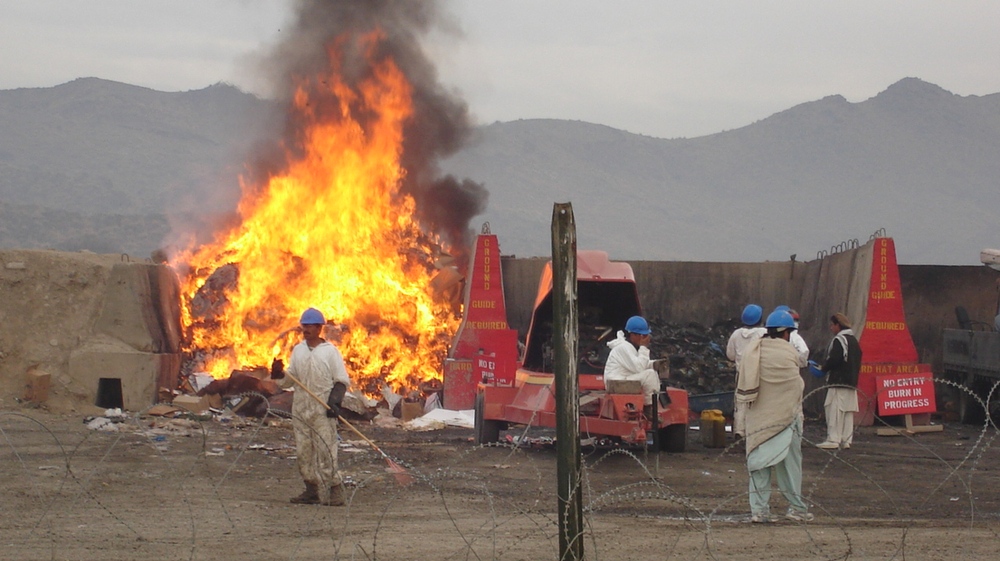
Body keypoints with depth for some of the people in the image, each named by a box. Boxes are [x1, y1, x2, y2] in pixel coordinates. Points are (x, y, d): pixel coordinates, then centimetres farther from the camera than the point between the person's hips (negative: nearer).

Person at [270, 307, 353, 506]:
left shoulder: (330, 351, -2)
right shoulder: (298, 350, 13)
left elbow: (342, 381, -2)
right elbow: (288, 381, 17)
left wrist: (334, 402, -15)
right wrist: (279, 374, -5)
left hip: (323, 410, -6)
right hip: (301, 408, 6)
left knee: (325, 451, -12)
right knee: (303, 452, 5)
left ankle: (335, 491, -10)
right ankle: (311, 491, 12)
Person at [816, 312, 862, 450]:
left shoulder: (839, 340, -12)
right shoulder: (854, 340, 18)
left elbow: (834, 359, -19)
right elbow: (857, 362, 21)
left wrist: (823, 369, -4)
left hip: (838, 382, -9)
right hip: (852, 382, 9)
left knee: (835, 411, -10)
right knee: (848, 411, 9)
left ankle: (833, 440, -15)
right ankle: (846, 440, 10)